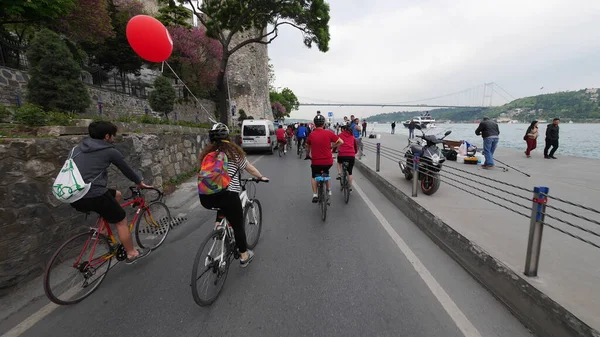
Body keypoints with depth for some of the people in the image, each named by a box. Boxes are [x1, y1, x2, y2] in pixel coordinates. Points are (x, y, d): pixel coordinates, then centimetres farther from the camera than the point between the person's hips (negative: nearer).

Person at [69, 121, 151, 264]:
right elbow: (127, 170, 7)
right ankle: (132, 254, 22)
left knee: (116, 194, 28)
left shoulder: (78, 148, 16)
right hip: (94, 196, -8)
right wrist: (140, 182, 24)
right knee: (121, 221, 10)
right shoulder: (110, 151, -4)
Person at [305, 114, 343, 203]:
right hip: (328, 161, 1)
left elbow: (308, 147, 12)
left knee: (314, 177, 23)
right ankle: (329, 190, 34)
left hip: (315, 161, -1)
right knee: (326, 173, 32)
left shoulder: (311, 135, -3)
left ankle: (315, 195, 13)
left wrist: (308, 155, 30)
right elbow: (341, 142, -1)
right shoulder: (329, 133, -7)